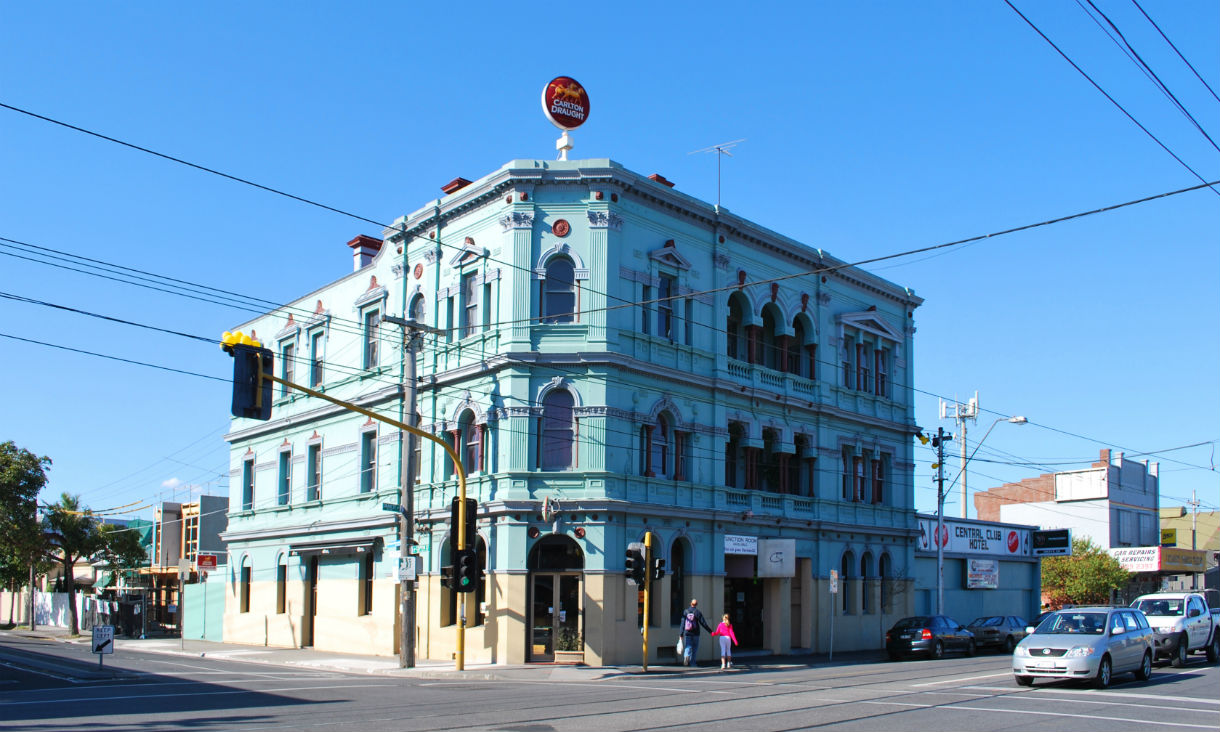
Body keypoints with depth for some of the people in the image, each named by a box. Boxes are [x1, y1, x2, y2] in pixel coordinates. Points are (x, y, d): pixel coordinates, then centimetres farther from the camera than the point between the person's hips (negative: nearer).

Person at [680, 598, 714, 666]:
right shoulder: (698, 612, -4)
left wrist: (681, 634, 4)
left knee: (688, 647, 1)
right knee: (694, 648, 10)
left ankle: (686, 656, -28)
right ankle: (693, 663, 13)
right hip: (695, 634, -1)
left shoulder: (685, 612, 3)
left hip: (687, 633, 1)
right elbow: (703, 623, -5)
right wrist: (710, 630, 4)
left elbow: (682, 623, 1)